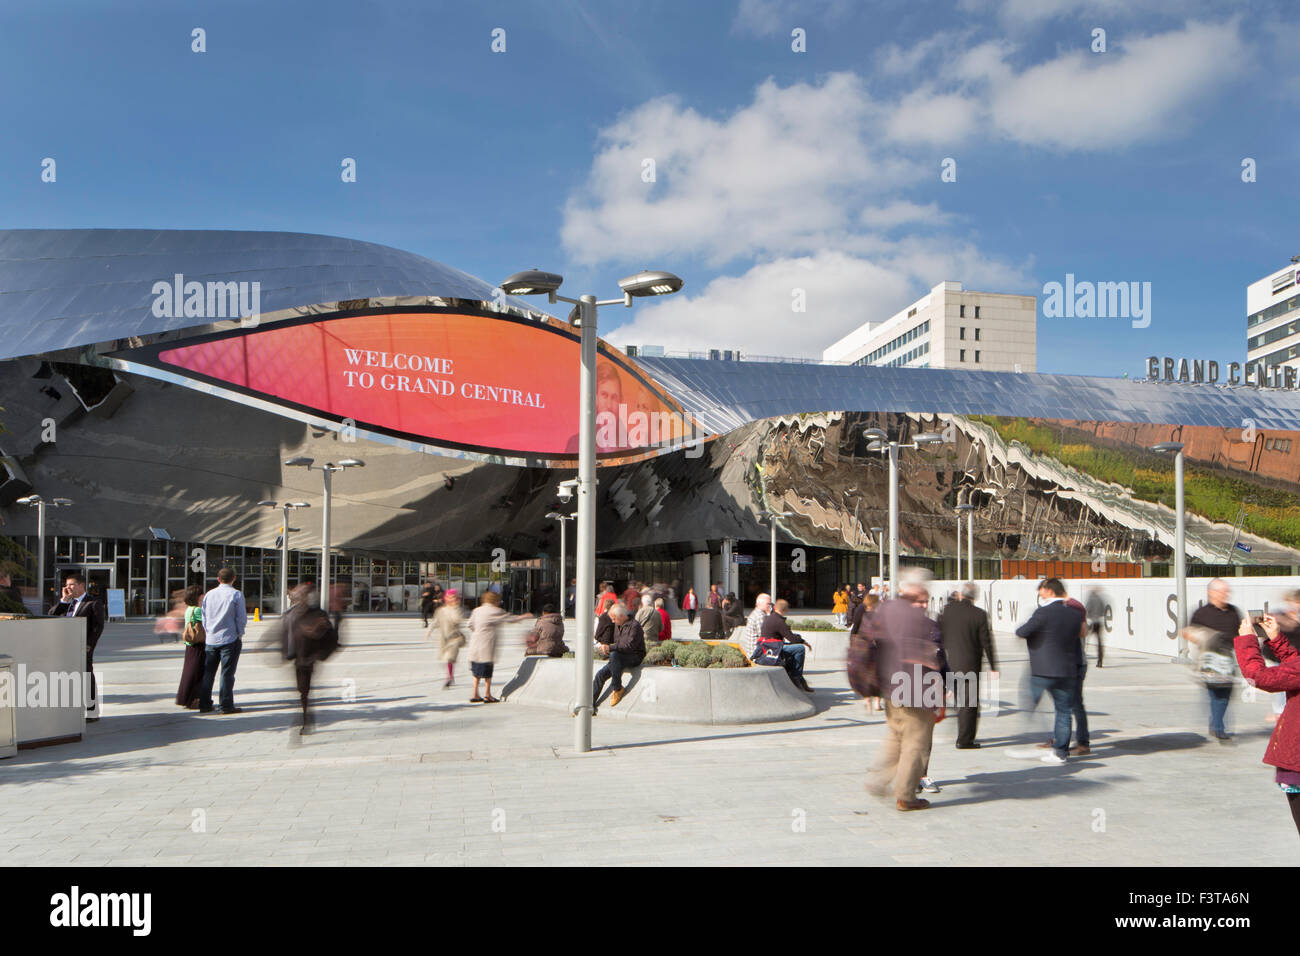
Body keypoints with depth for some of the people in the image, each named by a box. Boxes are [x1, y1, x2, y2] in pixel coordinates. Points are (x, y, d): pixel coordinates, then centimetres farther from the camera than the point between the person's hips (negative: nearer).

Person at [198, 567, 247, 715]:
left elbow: (204, 617, 13)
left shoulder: (209, 594, 8)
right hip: (230, 639, -4)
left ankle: (204, 704, 15)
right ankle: (226, 706, -1)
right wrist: (240, 635, 3)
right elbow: (242, 618, -9)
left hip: (210, 640, 5)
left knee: (208, 672, 12)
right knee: (227, 673, -1)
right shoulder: (236, 594, -7)